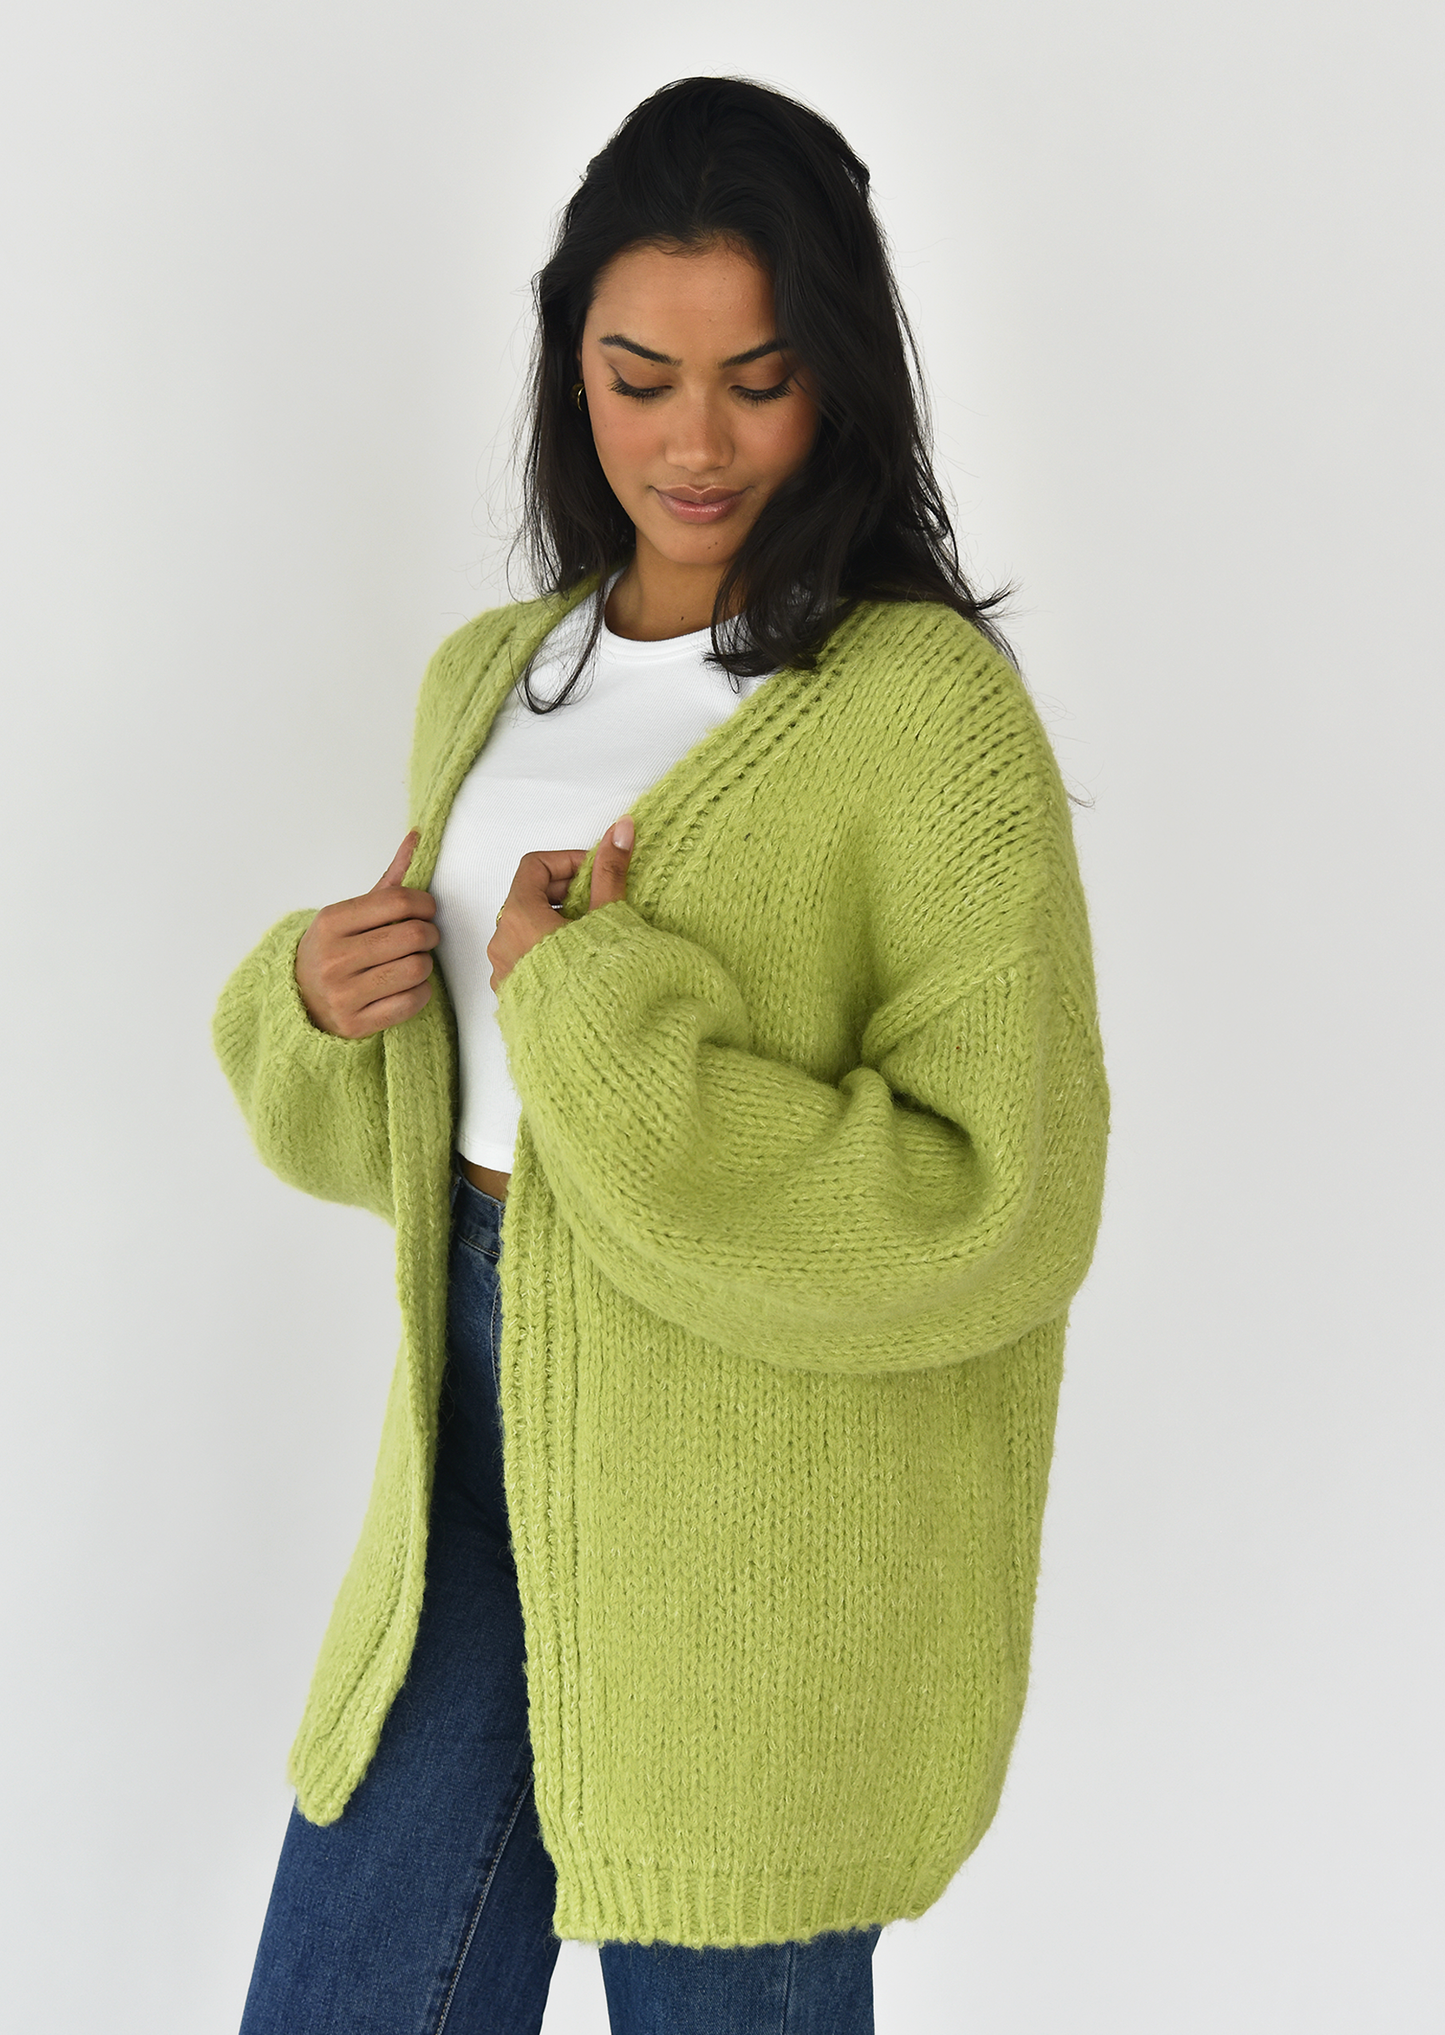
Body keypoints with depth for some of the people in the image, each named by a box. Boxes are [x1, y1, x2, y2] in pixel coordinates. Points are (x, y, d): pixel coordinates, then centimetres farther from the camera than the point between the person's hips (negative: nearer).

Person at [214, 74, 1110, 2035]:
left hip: (771, 1521, -6)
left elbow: (1001, 1211, -19)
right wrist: (324, 1000, -4)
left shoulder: (930, 703, -13)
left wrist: (601, 1013, -19)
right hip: (486, 1425, 6)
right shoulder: (490, 677, 9)